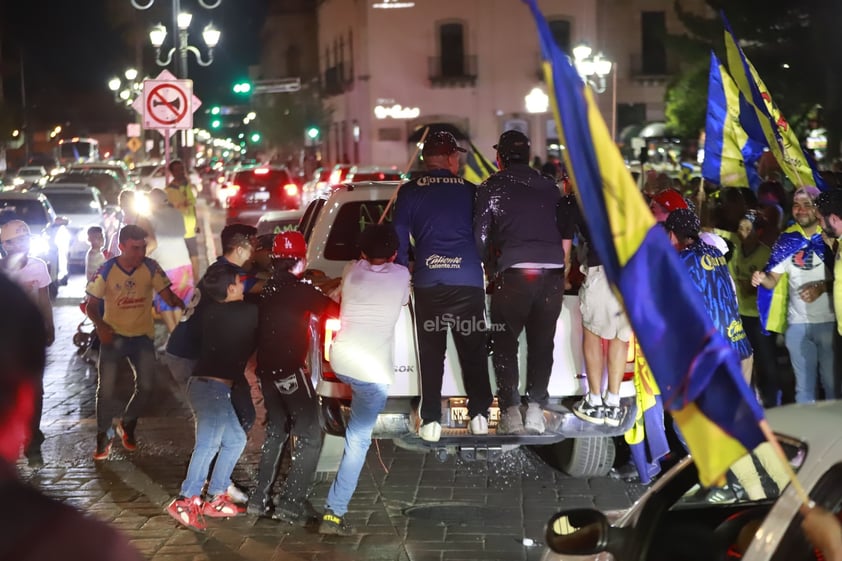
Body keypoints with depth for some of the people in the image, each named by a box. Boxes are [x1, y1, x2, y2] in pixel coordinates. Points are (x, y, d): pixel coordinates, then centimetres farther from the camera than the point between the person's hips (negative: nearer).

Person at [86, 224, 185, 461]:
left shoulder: (151, 268, -8)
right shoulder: (107, 270, -10)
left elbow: (167, 295, -12)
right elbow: (91, 305, -5)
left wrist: (183, 305, -35)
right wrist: (100, 325, -24)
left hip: (142, 336, 1)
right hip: (113, 335, -1)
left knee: (145, 385, 2)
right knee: (106, 388, -5)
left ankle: (127, 425, 29)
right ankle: (103, 436, 14)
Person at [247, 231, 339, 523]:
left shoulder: (266, 289, 9)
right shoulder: (300, 291, -13)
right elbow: (335, 310, -10)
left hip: (267, 371, 8)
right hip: (290, 371, -8)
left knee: (276, 431, 21)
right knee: (310, 438, -2)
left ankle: (259, 498, 20)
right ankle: (290, 502, -8)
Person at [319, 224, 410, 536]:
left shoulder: (352, 270, 10)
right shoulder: (401, 275, 5)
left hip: (340, 361, 3)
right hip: (374, 370, -3)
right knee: (358, 440, 0)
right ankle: (334, 513, -4)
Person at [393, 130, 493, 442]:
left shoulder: (409, 192, 5)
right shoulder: (470, 191, 7)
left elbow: (399, 241, 7)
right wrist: (485, 268, 28)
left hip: (427, 282, 0)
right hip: (469, 281, 0)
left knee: (431, 354, 4)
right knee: (473, 351, 9)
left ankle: (431, 422, 0)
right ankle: (479, 415, 9)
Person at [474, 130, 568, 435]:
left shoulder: (491, 188, 5)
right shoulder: (549, 187, 17)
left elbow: (480, 237, 4)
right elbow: (567, 234, 19)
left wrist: (491, 270, 16)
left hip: (513, 272, -3)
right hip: (552, 273, 3)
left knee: (505, 343, 6)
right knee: (542, 343, 11)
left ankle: (511, 412, 2)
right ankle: (535, 410, 11)